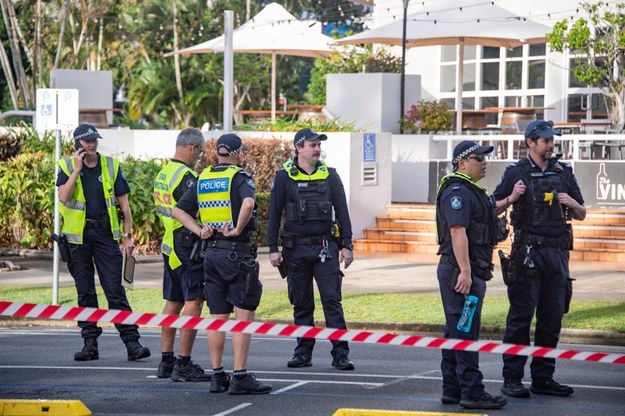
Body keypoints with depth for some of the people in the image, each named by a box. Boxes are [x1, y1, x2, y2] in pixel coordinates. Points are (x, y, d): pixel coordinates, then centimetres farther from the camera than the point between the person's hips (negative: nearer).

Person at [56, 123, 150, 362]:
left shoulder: (111, 166, 4)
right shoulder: (67, 166, 2)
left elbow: (124, 204, 6)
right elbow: (63, 197, -15)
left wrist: (127, 236, 1)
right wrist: (77, 169, -16)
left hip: (105, 233, 0)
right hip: (77, 236, 0)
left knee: (115, 290, -6)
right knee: (85, 291, 5)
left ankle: (131, 341, -7)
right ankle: (90, 342, 11)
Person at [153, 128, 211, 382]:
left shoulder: (163, 173, 14)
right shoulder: (185, 176, -16)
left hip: (170, 245, 10)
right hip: (188, 245, -10)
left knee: (173, 303, 14)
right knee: (193, 303, -8)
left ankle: (166, 361, 17)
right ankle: (183, 365, -10)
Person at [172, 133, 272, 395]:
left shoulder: (203, 179, 11)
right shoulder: (239, 177, -8)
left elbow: (179, 210, 12)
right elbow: (248, 202, -28)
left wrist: (199, 231, 5)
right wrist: (238, 229, -17)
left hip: (211, 253, 6)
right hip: (237, 252, -6)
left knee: (218, 317, 11)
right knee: (244, 315, -4)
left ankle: (217, 376, 12)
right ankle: (240, 377, -9)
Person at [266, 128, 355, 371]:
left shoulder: (329, 175, 6)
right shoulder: (285, 177, 1)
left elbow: (342, 211, 9)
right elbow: (274, 214, 3)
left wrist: (347, 245, 2)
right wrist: (273, 248, -3)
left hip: (325, 248, 0)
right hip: (296, 248, 0)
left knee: (332, 300, -7)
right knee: (301, 304, 7)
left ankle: (340, 353, -6)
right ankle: (304, 352, 14)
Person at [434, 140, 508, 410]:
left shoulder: (471, 191, 21)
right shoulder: (457, 192, -13)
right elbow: (457, 232, -21)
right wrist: (465, 271, -26)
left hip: (471, 271, 11)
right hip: (460, 271, -11)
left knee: (457, 333, 12)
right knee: (465, 333, -11)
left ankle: (452, 390, 17)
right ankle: (472, 392, -12)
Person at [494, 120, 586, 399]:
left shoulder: (564, 172, 12)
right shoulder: (516, 173, 1)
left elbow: (581, 215, 16)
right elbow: (493, 209, 4)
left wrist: (572, 203, -5)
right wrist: (511, 198, -14)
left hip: (558, 253, 5)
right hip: (528, 253, -4)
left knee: (552, 318, 6)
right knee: (521, 317, -5)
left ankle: (543, 378, 13)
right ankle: (512, 380, -2)